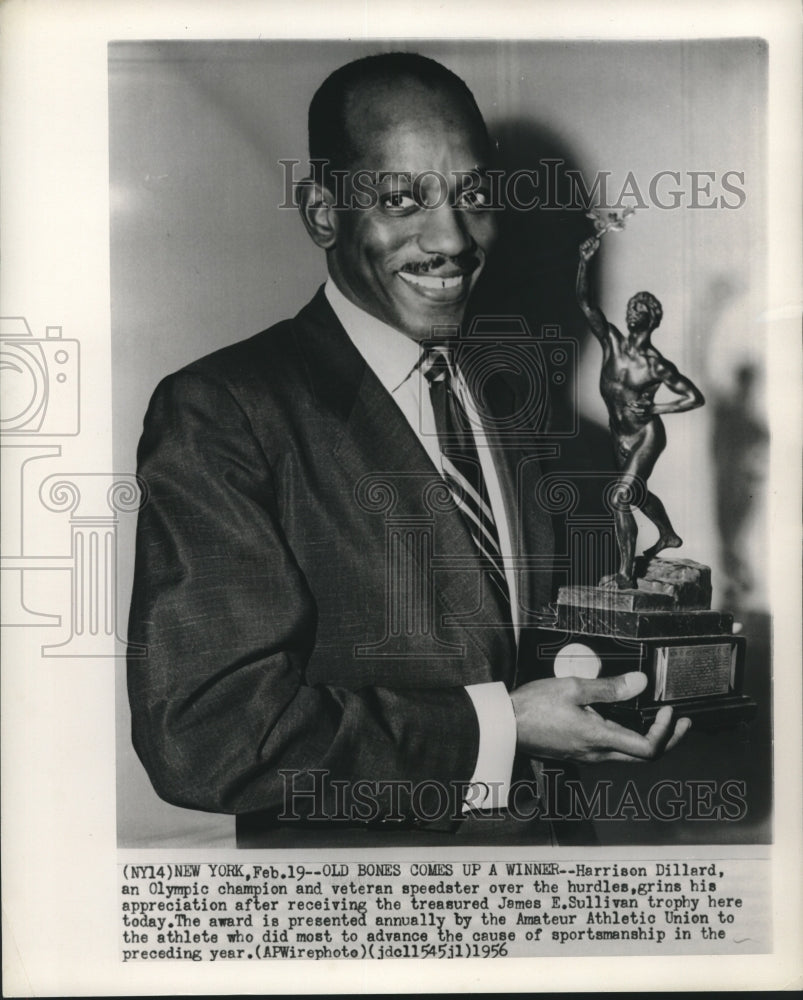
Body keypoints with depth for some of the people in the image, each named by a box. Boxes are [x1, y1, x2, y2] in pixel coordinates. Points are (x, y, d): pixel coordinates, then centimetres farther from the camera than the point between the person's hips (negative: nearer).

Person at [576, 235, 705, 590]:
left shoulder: (657, 366, -21)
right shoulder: (612, 343, -8)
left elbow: (696, 397, -14)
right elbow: (583, 301, -14)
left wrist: (654, 408, -21)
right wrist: (584, 261, -24)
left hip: (646, 437, -7)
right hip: (619, 436, 7)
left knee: (620, 500, -15)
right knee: (637, 494, 25)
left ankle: (625, 574, -6)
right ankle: (668, 536, 52)